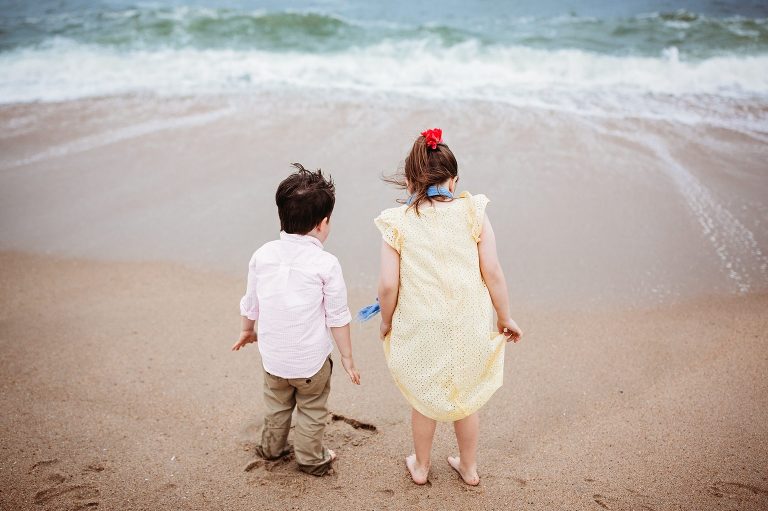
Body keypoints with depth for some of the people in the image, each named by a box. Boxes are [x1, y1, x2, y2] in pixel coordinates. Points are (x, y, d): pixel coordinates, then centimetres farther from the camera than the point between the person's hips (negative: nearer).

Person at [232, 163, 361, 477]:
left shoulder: (262, 255, -7)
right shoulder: (326, 264, -18)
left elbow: (250, 303, 6)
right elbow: (337, 317, -12)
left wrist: (247, 331, 25)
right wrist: (347, 357, 0)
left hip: (272, 355, 4)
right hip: (311, 358, -4)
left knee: (276, 404, 27)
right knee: (311, 410, 18)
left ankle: (272, 447, 47)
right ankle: (311, 459, 35)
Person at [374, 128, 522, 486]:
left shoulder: (397, 223, -10)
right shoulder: (472, 212, -9)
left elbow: (388, 285, -12)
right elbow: (492, 272, -9)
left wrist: (386, 321, 6)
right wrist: (504, 318, 5)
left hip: (419, 330, -1)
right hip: (469, 328, 1)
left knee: (423, 401, 23)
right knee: (466, 398, 24)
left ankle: (420, 467, 44)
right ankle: (469, 468, 44)